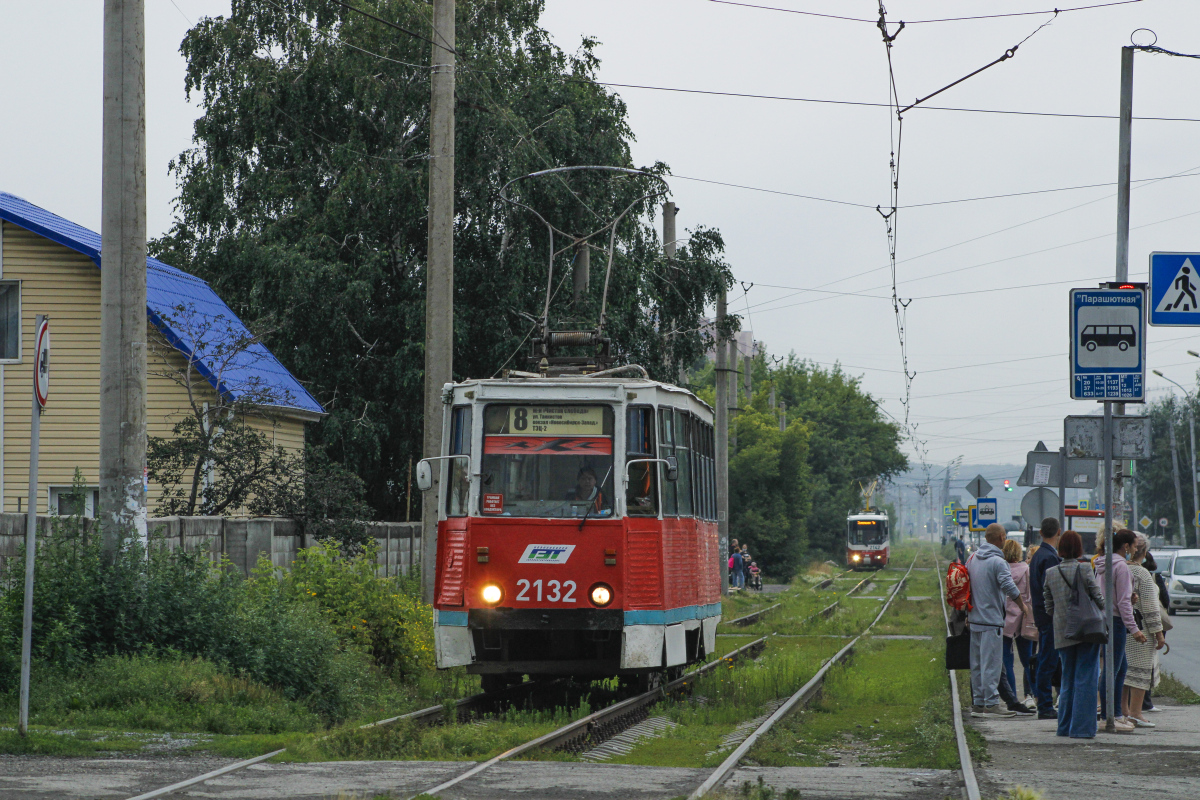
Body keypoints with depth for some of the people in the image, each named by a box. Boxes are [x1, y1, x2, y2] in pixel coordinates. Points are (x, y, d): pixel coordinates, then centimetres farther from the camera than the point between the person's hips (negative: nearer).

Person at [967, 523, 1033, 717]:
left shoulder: (972, 559, 11)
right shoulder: (997, 562, -14)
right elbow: (1009, 586, -22)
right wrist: (1023, 606, -6)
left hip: (975, 619, 8)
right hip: (992, 620, -8)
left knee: (977, 663, 12)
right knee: (991, 663, -6)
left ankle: (977, 703, 16)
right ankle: (991, 703, -8)